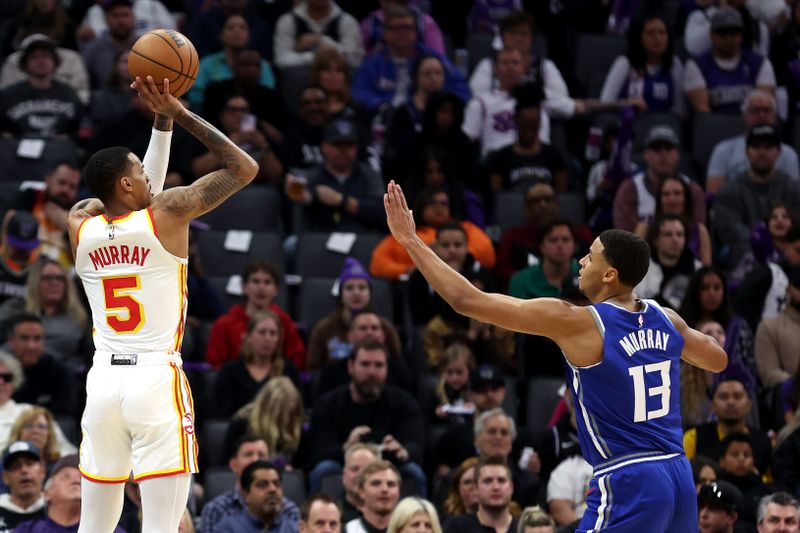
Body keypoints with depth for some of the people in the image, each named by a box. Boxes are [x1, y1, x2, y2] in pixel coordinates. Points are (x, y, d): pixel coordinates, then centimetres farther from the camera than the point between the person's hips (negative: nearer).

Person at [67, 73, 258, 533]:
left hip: (103, 381, 5)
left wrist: (163, 120, 26)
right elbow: (245, 168, 2)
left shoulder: (80, 226, 7)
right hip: (157, 382, -5)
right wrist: (179, 113, 4)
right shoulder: (168, 214, -6)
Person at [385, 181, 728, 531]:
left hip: (627, 484, -7)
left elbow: (467, 300, -12)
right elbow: (719, 360, 30)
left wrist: (410, 240, -3)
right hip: (679, 478, 8)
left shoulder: (578, 323, -11)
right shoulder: (665, 319, 7)